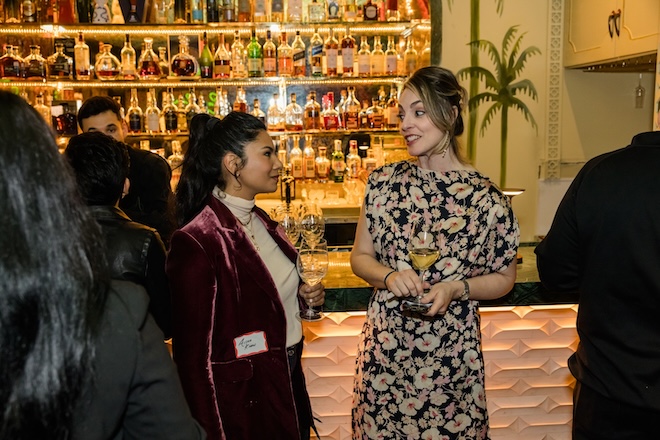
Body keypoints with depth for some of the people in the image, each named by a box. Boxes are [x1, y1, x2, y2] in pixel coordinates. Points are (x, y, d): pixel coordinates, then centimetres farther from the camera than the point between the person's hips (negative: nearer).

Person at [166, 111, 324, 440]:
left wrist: (301, 293, 0)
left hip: (288, 381, 8)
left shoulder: (260, 221, 3)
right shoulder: (195, 243, -22)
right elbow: (192, 353, -19)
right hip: (242, 397, -8)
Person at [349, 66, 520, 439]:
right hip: (384, 348, 3)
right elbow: (360, 257, 7)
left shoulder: (487, 199, -11)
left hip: (450, 354, -2)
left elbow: (504, 279, 1)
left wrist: (457, 289, -17)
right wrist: (390, 276, -13)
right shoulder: (385, 182, -2)